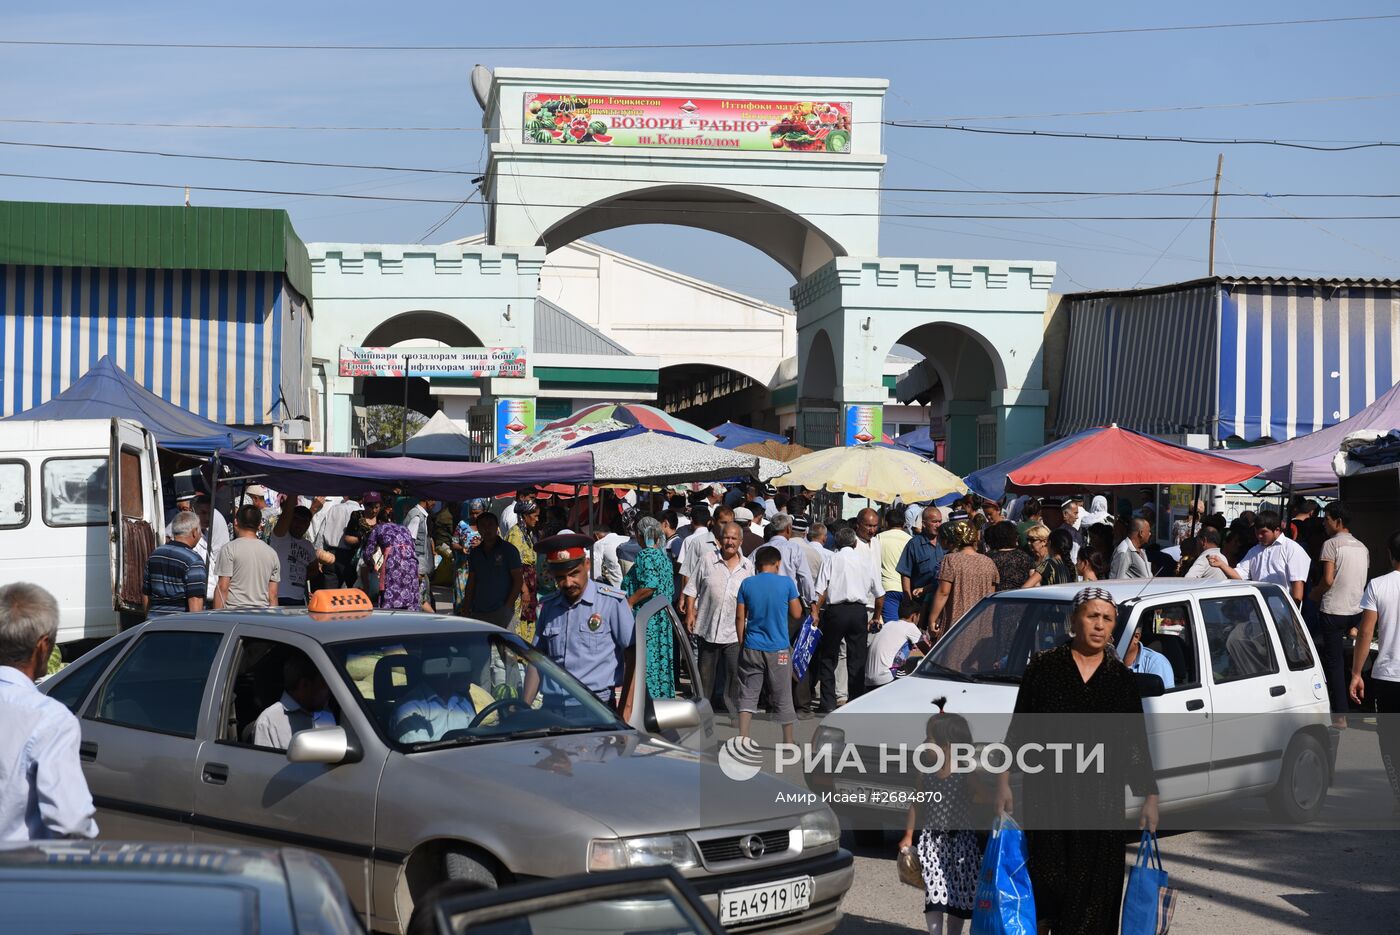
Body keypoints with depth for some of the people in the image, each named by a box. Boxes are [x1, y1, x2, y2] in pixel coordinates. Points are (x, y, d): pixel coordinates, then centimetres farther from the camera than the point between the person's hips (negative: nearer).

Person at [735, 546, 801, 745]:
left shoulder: (747, 584, -1)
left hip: (752, 648, 1)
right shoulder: (786, 583, -6)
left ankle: (742, 738, -1)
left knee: (748, 696, 6)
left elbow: (740, 617, 1)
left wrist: (741, 643, 11)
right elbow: (796, 614, -1)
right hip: (779, 649, -1)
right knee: (783, 697, 10)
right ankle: (788, 741, 18)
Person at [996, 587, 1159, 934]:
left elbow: (1137, 742, 9)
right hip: (1047, 792, -2)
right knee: (1047, 877, -2)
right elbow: (1018, 729, 4)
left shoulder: (1121, 677, 7)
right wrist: (1004, 784, 0)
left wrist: (1150, 798, 4)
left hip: (1101, 797, 2)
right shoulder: (1044, 667, 2)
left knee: (1095, 887, 2)